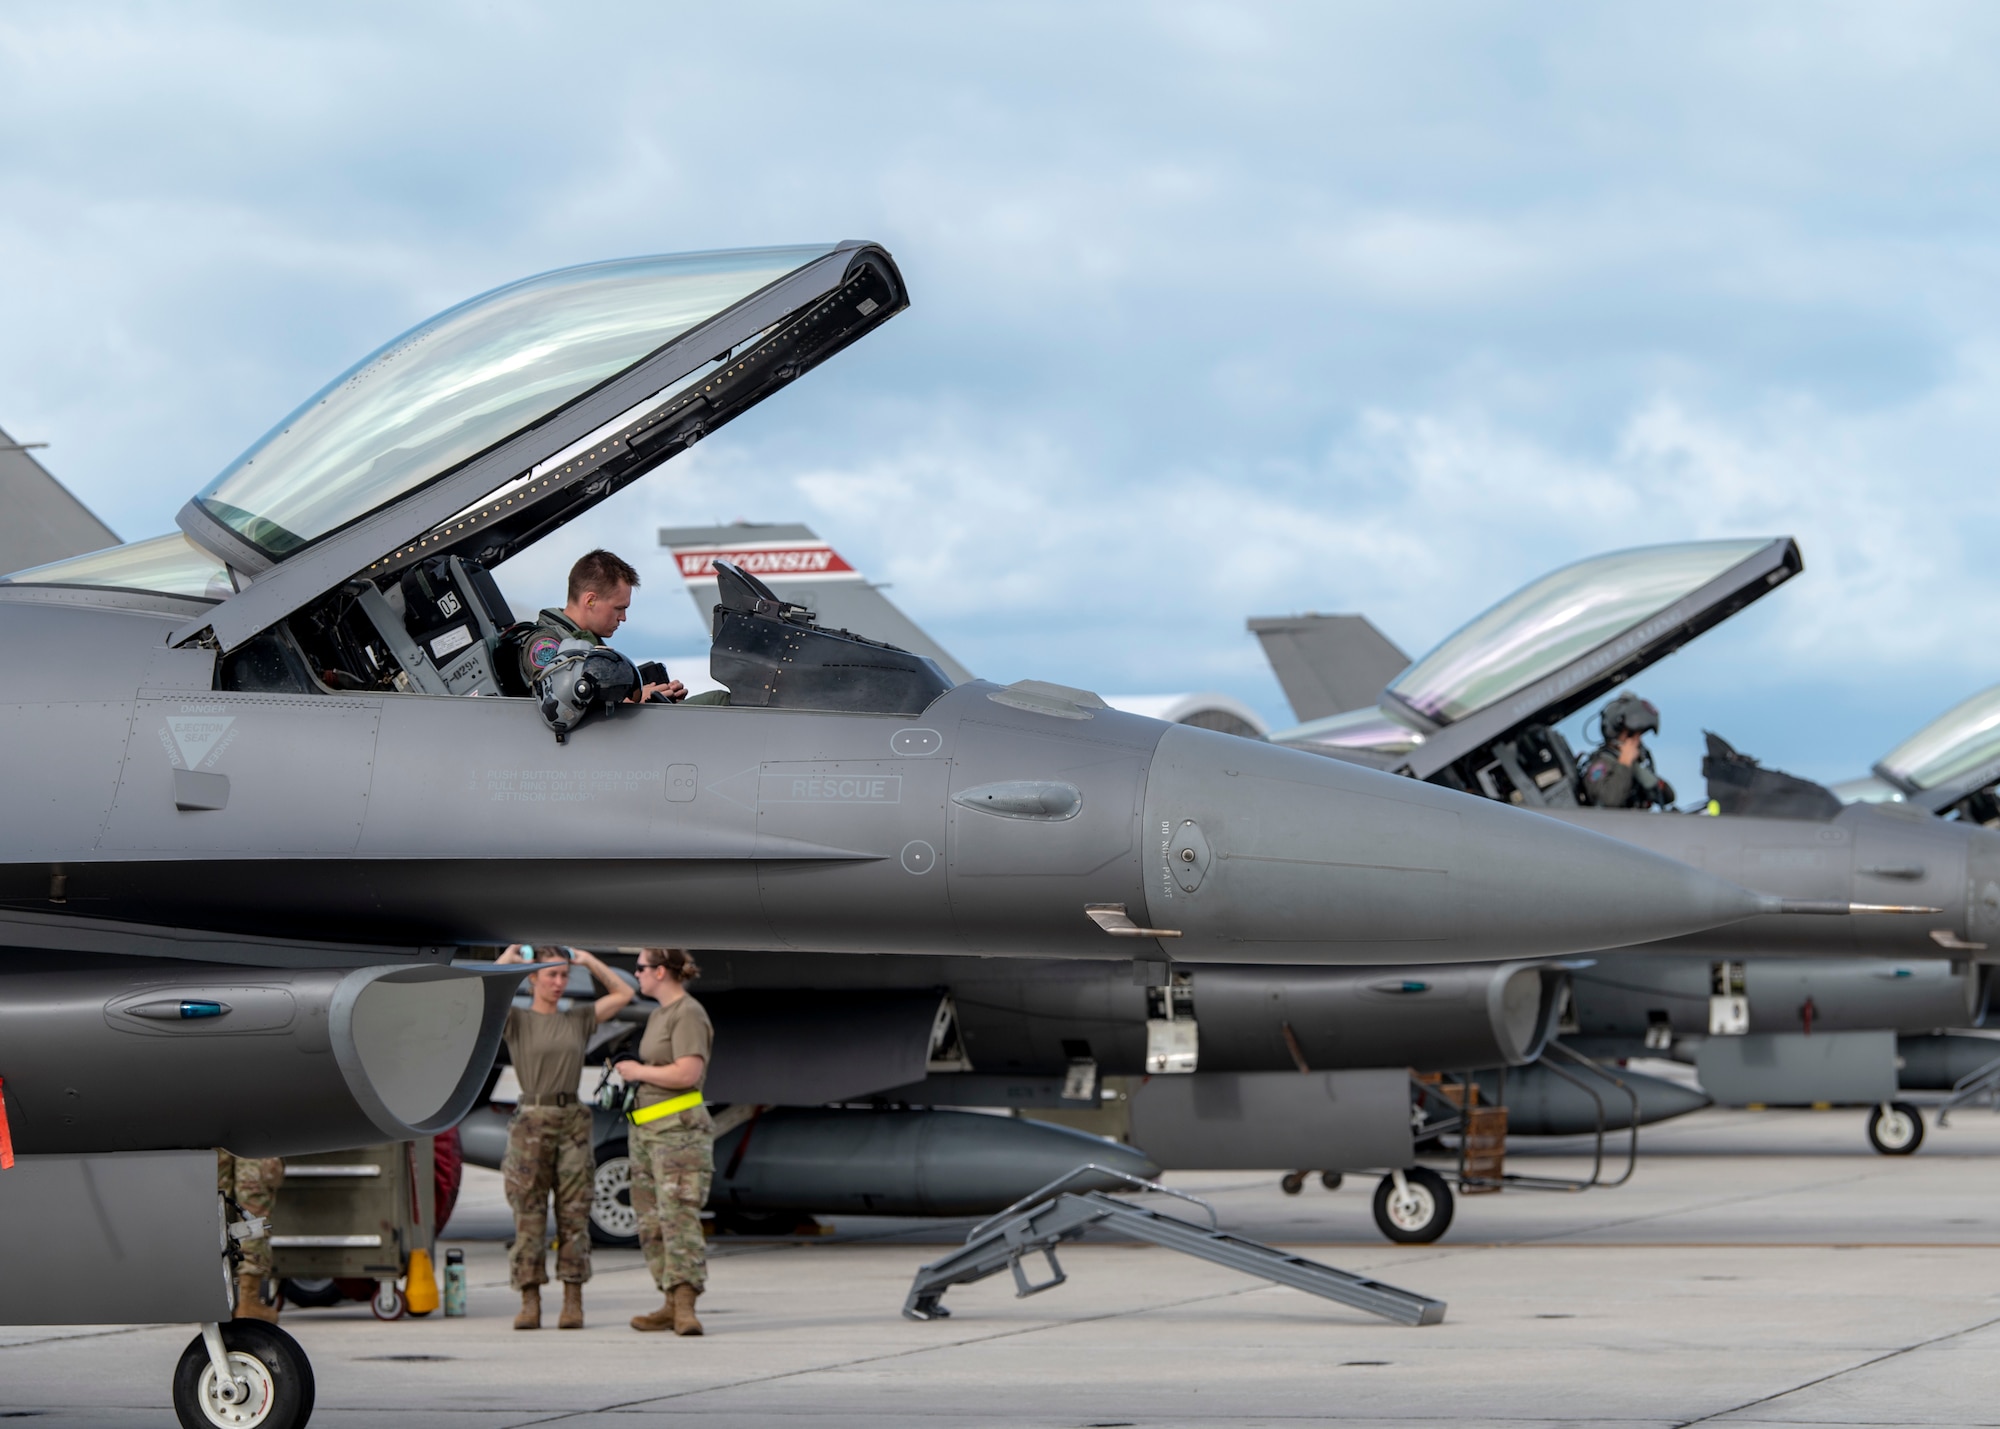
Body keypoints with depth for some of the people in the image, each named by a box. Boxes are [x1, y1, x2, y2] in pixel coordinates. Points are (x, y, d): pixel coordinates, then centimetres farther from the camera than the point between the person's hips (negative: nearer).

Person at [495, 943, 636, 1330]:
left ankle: (573, 1302, 2)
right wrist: (506, 960, -5)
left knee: (573, 1215, 0)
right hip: (531, 1124, -3)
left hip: (573, 1123, 3)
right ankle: (530, 1304, -1)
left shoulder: (578, 1021, 13)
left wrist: (589, 961, 12)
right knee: (528, 1216, -4)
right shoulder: (516, 1021, 3)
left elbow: (623, 993, 17)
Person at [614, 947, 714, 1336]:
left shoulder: (688, 1015, -11)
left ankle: (684, 1307, -24)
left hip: (679, 1130, -10)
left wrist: (639, 1071, -11)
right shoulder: (658, 1016, 18)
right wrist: (627, 1072, 11)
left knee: (679, 1216, -17)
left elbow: (688, 1073, -22)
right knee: (652, 1221, 8)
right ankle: (673, 1304, 10)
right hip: (646, 1129, 10)